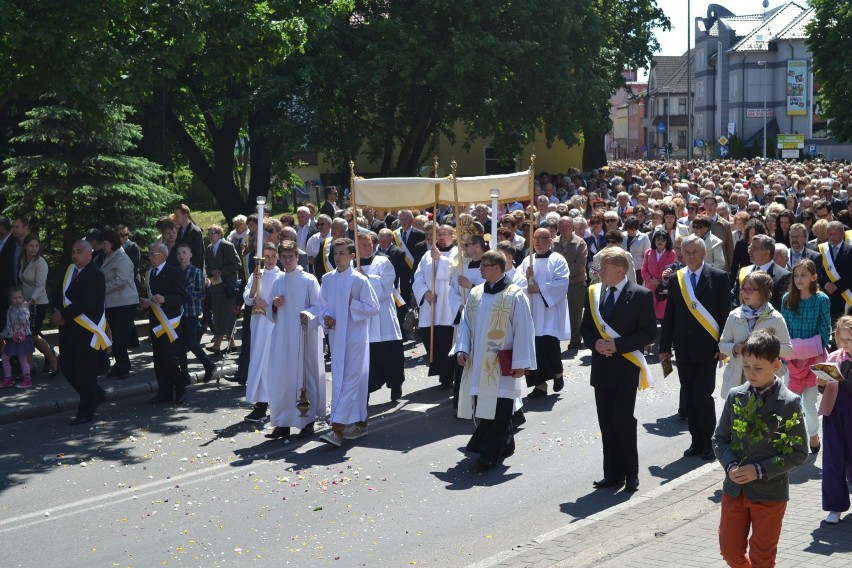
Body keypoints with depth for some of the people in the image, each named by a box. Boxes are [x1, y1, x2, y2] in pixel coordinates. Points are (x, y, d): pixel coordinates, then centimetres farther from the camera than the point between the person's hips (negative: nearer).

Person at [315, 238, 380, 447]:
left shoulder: (359, 280, -10)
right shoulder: (327, 279, 5)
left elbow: (373, 308, -7)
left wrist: (351, 303, -15)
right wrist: (326, 317, -5)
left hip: (355, 336, -6)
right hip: (336, 336, 6)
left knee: (350, 381, -8)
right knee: (339, 380, 11)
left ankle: (338, 429, -12)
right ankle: (360, 423, 24)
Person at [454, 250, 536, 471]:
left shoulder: (514, 295, -10)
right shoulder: (476, 293, 8)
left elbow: (523, 330, -10)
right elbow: (466, 323, 12)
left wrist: (520, 362, -11)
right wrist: (462, 349, -1)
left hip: (502, 364, -6)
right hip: (477, 362, 6)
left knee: (497, 410, -5)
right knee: (482, 408, 10)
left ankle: (490, 452, 2)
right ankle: (503, 446, 24)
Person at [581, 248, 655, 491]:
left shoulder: (641, 295, -7)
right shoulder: (594, 293, 8)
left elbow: (648, 331, -8)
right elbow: (586, 328, 14)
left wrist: (617, 345, -16)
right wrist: (595, 344, -7)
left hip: (626, 368, -5)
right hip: (601, 368, 5)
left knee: (623, 420, -7)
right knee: (606, 422, 8)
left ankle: (631, 474, 8)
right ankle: (613, 473, 17)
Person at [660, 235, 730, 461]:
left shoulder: (718, 277, -4)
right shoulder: (675, 278, 7)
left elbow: (725, 313, -5)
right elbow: (669, 315, 9)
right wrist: (665, 346, 5)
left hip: (707, 348, -4)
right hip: (683, 348, 4)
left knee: (702, 396, -7)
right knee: (688, 397, 8)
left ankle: (709, 442, 10)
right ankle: (696, 441, 20)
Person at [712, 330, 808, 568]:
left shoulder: (789, 403, -13)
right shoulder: (735, 396, -1)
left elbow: (798, 453, -11)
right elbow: (719, 438, 6)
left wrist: (760, 470, -19)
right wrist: (730, 465, -12)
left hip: (770, 493, -4)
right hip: (734, 489, 4)